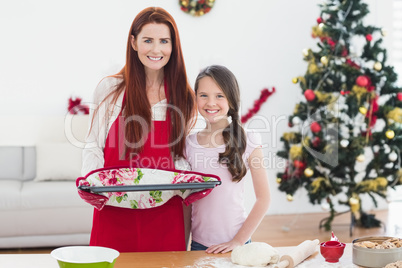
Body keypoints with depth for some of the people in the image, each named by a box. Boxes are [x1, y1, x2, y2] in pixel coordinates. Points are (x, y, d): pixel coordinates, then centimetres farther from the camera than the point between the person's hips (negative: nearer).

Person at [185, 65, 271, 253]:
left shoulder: (248, 142, -6)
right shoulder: (189, 144, 0)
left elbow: (263, 199, -5)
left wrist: (239, 240, -10)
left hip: (235, 244, -2)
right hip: (198, 244, 2)